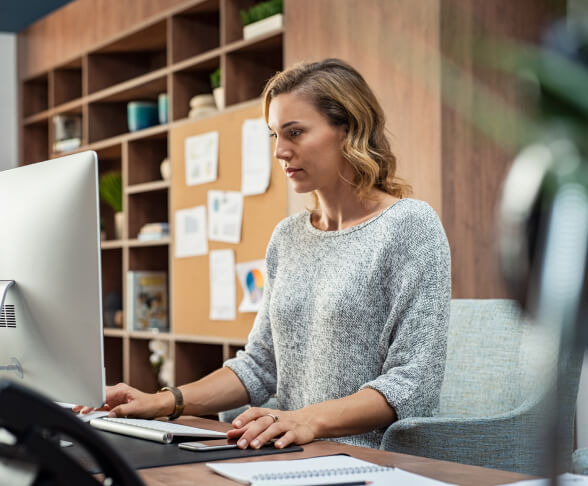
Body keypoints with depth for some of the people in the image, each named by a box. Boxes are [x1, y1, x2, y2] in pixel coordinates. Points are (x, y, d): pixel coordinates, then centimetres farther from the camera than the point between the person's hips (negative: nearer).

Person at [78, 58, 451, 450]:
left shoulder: (410, 225, -6)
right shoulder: (287, 237, 16)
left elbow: (414, 384, -13)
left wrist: (311, 419, -26)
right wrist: (165, 402, 2)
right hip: (295, 461, 6)